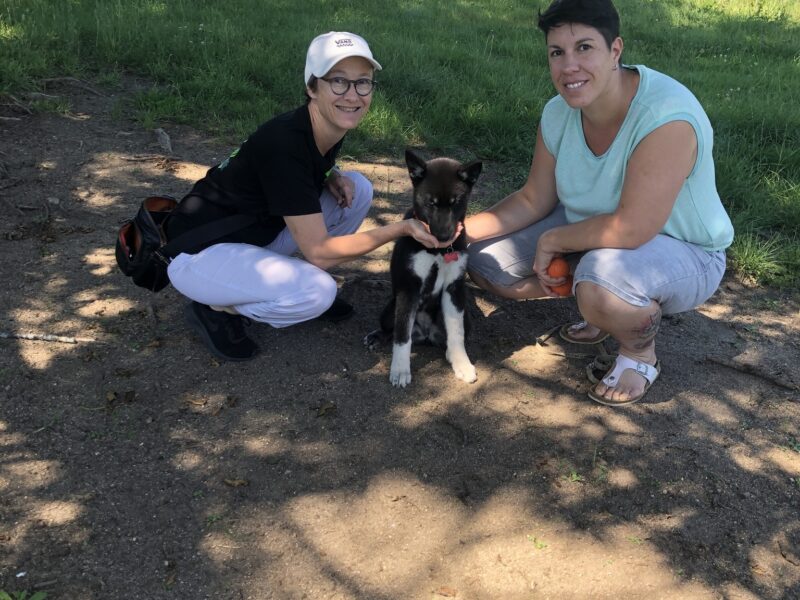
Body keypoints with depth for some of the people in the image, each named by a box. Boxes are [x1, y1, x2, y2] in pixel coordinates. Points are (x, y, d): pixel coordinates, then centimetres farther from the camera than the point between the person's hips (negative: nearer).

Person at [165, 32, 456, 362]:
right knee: (317, 293, -30)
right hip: (199, 252, -8)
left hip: (258, 232, 8)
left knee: (359, 189, -3)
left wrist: (333, 177, -6)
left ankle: (308, 286, 10)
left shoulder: (332, 126, -6)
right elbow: (318, 251, -28)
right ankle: (215, 308, -5)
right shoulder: (284, 143, -30)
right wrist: (401, 228, -25)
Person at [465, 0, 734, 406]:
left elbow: (631, 229, -36)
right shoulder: (558, 114, -10)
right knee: (485, 262, 1)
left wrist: (553, 240, -21)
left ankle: (640, 353, -4)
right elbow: (533, 201, -2)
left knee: (600, 282, -40)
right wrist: (461, 230, -14)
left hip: (684, 254, -7)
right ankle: (603, 309, 17)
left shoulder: (666, 117, -33)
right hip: (591, 230, 7)